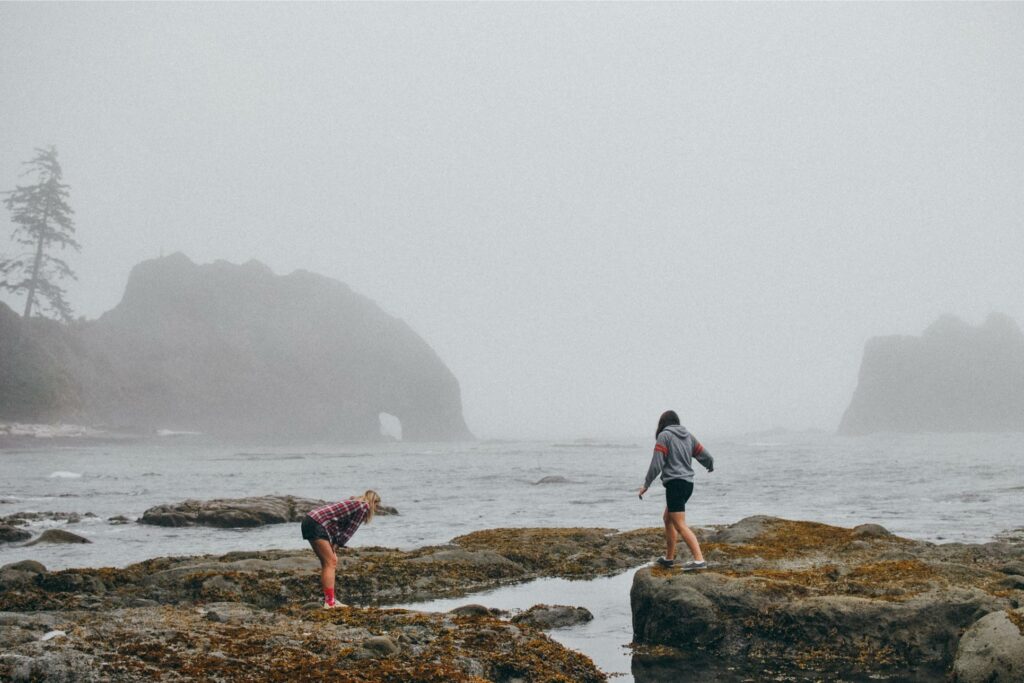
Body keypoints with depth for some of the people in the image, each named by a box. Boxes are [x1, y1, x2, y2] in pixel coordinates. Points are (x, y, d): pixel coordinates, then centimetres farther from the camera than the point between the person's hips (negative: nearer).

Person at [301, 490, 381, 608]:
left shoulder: (354, 503, 25)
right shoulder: (363, 506, -3)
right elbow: (350, 530, -3)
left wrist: (334, 545, 8)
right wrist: (337, 545, 3)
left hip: (310, 521, 10)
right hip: (317, 524, -10)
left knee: (327, 563, 13)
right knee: (330, 562, -7)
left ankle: (329, 600, 15)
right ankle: (329, 602, -10)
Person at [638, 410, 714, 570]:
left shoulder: (664, 436, -6)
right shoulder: (688, 436, 13)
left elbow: (657, 463, -11)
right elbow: (706, 456, 16)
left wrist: (646, 484, -4)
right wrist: (711, 466, 39)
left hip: (675, 483, -8)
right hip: (688, 483, 8)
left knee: (680, 525, -10)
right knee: (668, 518, 23)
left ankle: (699, 560, -21)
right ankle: (669, 557, 30)